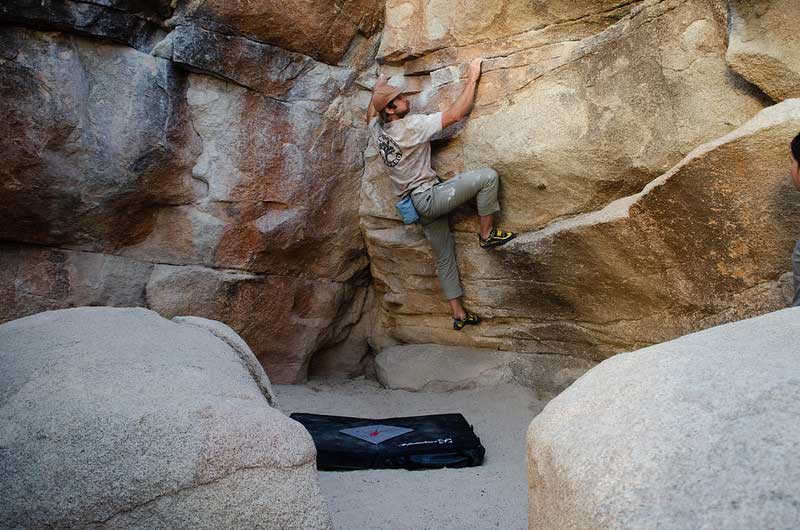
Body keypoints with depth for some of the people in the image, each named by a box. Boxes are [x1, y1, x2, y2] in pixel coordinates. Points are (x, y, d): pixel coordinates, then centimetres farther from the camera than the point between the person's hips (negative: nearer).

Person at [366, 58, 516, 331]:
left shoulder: (377, 128, 5)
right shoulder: (411, 125, -17)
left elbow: (370, 115, 32)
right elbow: (455, 114, -15)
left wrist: (376, 90, 42)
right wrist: (472, 79, -5)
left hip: (417, 205, 9)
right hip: (429, 197, -8)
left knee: (444, 257, 14)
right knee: (487, 176, -12)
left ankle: (458, 314, 18)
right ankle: (487, 234, 1)